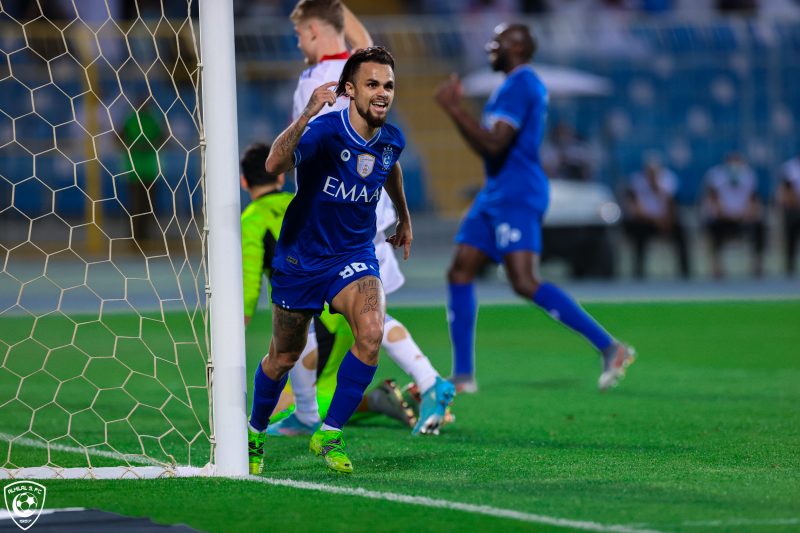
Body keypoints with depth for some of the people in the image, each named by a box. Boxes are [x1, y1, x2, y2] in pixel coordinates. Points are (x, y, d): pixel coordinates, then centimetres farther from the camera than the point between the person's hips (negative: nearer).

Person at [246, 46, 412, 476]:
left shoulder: (391, 140, -7)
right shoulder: (324, 132, -24)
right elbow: (274, 165, -45)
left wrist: (404, 216, 33)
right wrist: (305, 116, -57)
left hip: (355, 255, 3)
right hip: (300, 258, -3)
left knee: (371, 332, -25)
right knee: (284, 357, 11)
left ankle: (329, 436, -12)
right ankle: (255, 434, 40)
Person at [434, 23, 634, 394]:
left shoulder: (519, 86, -12)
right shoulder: (522, 85, 20)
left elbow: (493, 145, -21)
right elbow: (486, 147, 25)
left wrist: (454, 107, -17)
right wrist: (455, 109, 20)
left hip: (516, 196, -11)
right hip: (497, 195, 11)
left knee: (525, 283, -19)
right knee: (460, 273, 6)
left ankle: (609, 348, -18)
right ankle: (463, 375, 6)